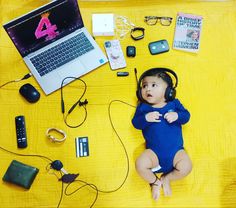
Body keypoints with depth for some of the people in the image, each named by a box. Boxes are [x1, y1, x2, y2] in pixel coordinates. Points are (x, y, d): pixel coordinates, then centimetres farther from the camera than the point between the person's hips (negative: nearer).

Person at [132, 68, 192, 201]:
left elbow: (186, 115, 2)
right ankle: (155, 182, 10)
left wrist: (177, 116, -19)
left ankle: (166, 178, 11)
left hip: (176, 150, 1)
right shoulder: (143, 107, 5)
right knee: (140, 165, -25)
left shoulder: (174, 103, 7)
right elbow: (135, 123, -3)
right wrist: (145, 118, -22)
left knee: (186, 167, -23)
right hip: (154, 151, 0)